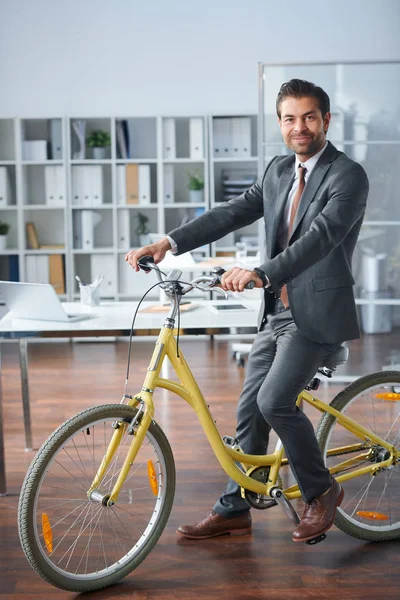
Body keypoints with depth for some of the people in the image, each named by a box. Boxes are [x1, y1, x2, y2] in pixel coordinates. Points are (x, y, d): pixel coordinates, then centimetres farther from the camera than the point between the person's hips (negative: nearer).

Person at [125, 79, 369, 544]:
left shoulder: (348, 175, -12)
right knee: (249, 410, 8)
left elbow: (320, 236, -27)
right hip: (277, 310, 7)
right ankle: (233, 510, 22)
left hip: (318, 313, -7)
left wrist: (260, 273, -41)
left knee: (274, 400, -18)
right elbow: (232, 213, 3)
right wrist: (166, 243, -9)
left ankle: (321, 490, 6)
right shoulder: (278, 171, 11)